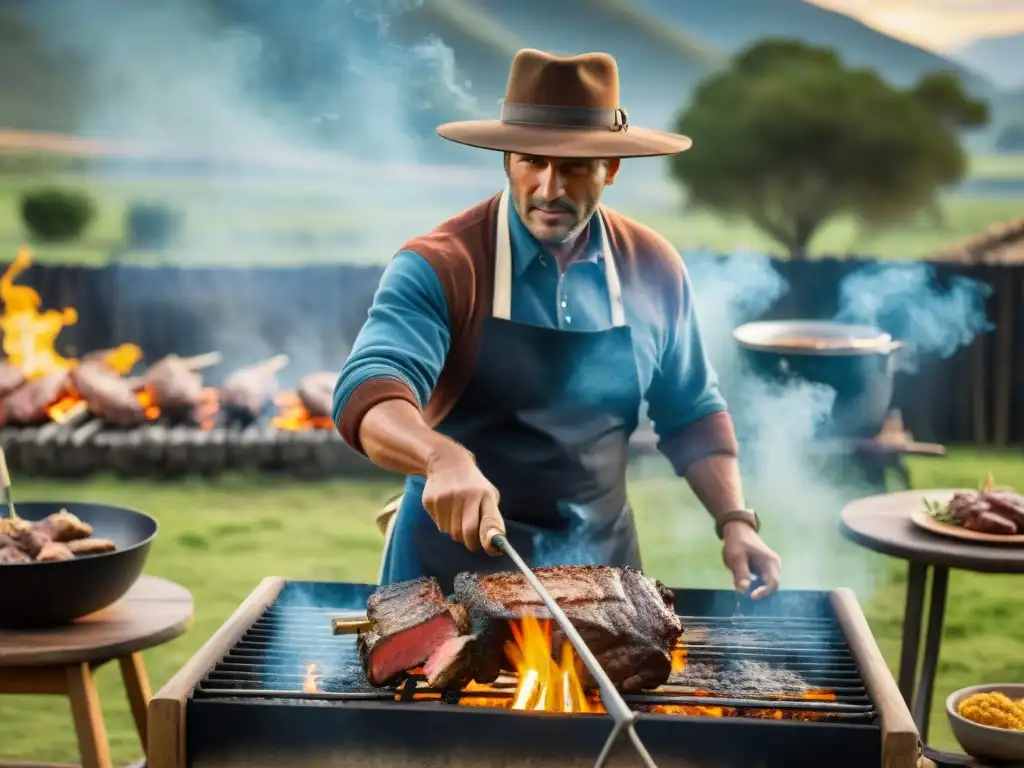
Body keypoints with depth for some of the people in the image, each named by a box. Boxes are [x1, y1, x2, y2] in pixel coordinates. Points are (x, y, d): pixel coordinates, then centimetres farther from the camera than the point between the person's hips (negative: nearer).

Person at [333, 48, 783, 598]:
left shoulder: (653, 269, -2)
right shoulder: (438, 267, -15)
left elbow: (689, 412, 9)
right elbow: (367, 392, -29)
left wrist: (734, 521, -4)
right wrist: (443, 459, -48)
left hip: (599, 561, 4)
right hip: (456, 561, -3)